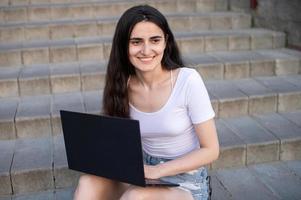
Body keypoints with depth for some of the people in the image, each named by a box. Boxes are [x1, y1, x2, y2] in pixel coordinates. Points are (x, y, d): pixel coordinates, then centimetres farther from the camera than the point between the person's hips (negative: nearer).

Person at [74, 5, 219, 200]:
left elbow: (211, 150, -12)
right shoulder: (123, 86, -4)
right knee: (89, 182, -23)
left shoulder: (188, 80, -16)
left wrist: (156, 170, -21)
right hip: (146, 175, 4)